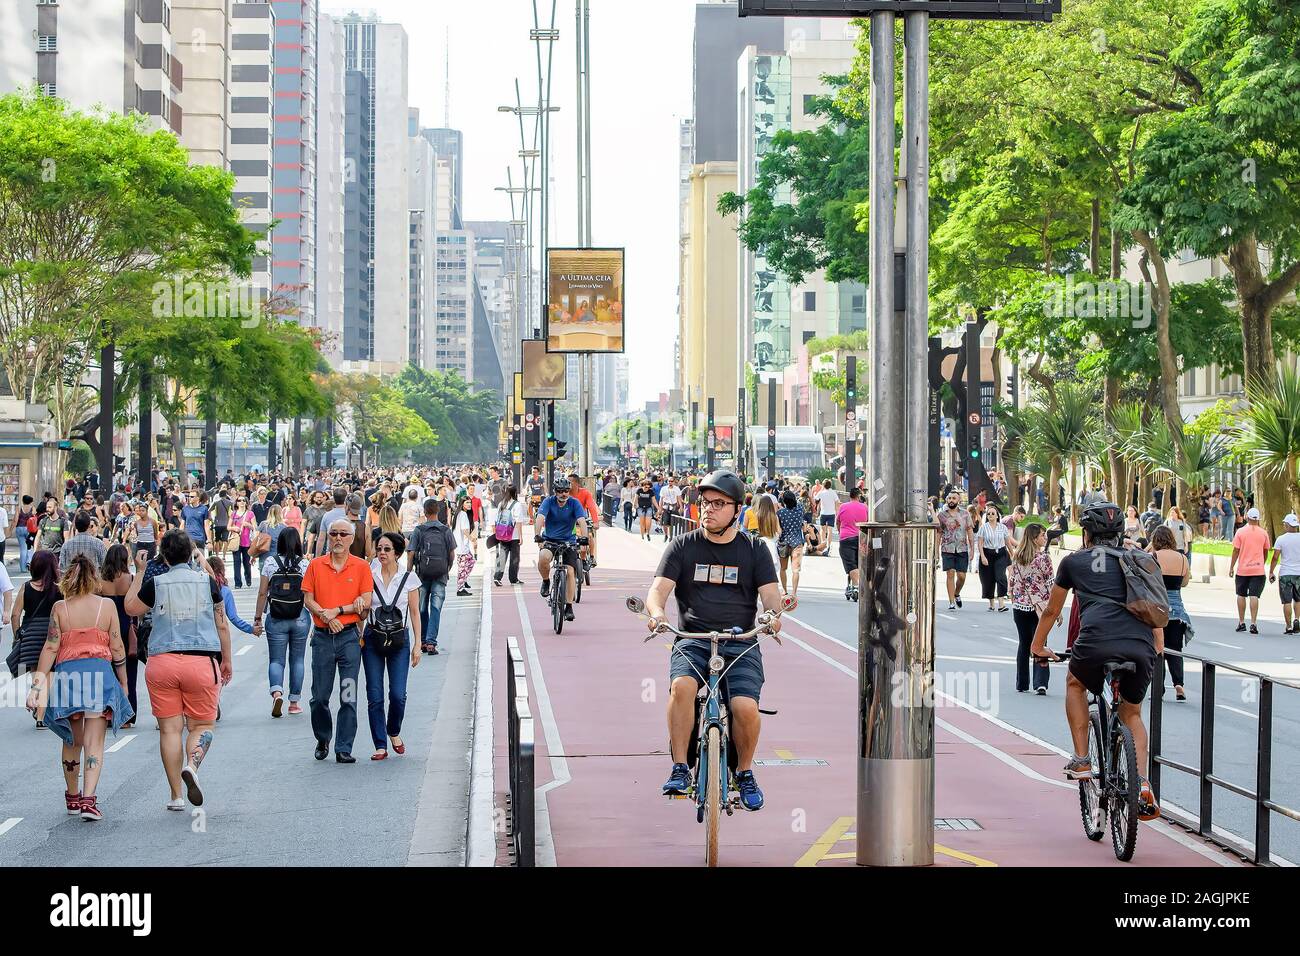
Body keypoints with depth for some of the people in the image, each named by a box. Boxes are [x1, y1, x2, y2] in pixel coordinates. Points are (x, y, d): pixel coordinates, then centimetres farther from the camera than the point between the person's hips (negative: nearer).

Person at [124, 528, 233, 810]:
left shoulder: (155, 583, -1)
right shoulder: (207, 581, 2)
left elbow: (131, 608, 16)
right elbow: (222, 625, 7)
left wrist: (139, 573, 22)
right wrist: (227, 660, 18)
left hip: (162, 661, 0)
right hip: (201, 661, 0)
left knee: (169, 729, 5)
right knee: (202, 725, 8)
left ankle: (176, 795, 4)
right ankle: (192, 765, -23)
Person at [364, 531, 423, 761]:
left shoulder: (409, 578, -1)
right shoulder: (370, 575, 0)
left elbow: (414, 612, 4)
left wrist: (417, 645, 2)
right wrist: (359, 636, -9)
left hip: (399, 639, -1)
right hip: (373, 639, 1)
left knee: (398, 695, -7)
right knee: (375, 696, -2)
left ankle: (394, 732, 22)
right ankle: (380, 746, 6)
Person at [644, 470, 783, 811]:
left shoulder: (754, 549, 11)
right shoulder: (682, 546, 10)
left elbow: (770, 593, 2)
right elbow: (659, 588, 0)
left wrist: (772, 613, -23)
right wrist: (657, 612, -24)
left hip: (741, 643, 0)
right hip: (693, 640, 0)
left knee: (746, 707, -25)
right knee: (682, 686, -33)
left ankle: (745, 773, 2)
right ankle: (680, 769, -22)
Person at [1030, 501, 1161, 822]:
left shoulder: (1074, 561, 22)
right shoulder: (1140, 559, 28)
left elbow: (1051, 610, 34)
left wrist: (1037, 645, 50)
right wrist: (1158, 645, 56)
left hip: (1096, 643, -3)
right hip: (1142, 646, 3)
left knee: (1075, 684, 31)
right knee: (1132, 714, 25)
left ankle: (1081, 761, 22)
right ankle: (1143, 789, 9)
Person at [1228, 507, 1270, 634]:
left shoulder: (1240, 532, -4)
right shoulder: (1263, 533, 1)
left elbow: (1236, 550, -3)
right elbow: (1266, 551, 10)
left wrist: (1231, 567, 4)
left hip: (1242, 569, -1)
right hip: (1258, 569, 1)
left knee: (1241, 595, 12)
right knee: (1254, 596, -4)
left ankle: (1241, 623, 15)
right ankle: (1253, 623, -12)